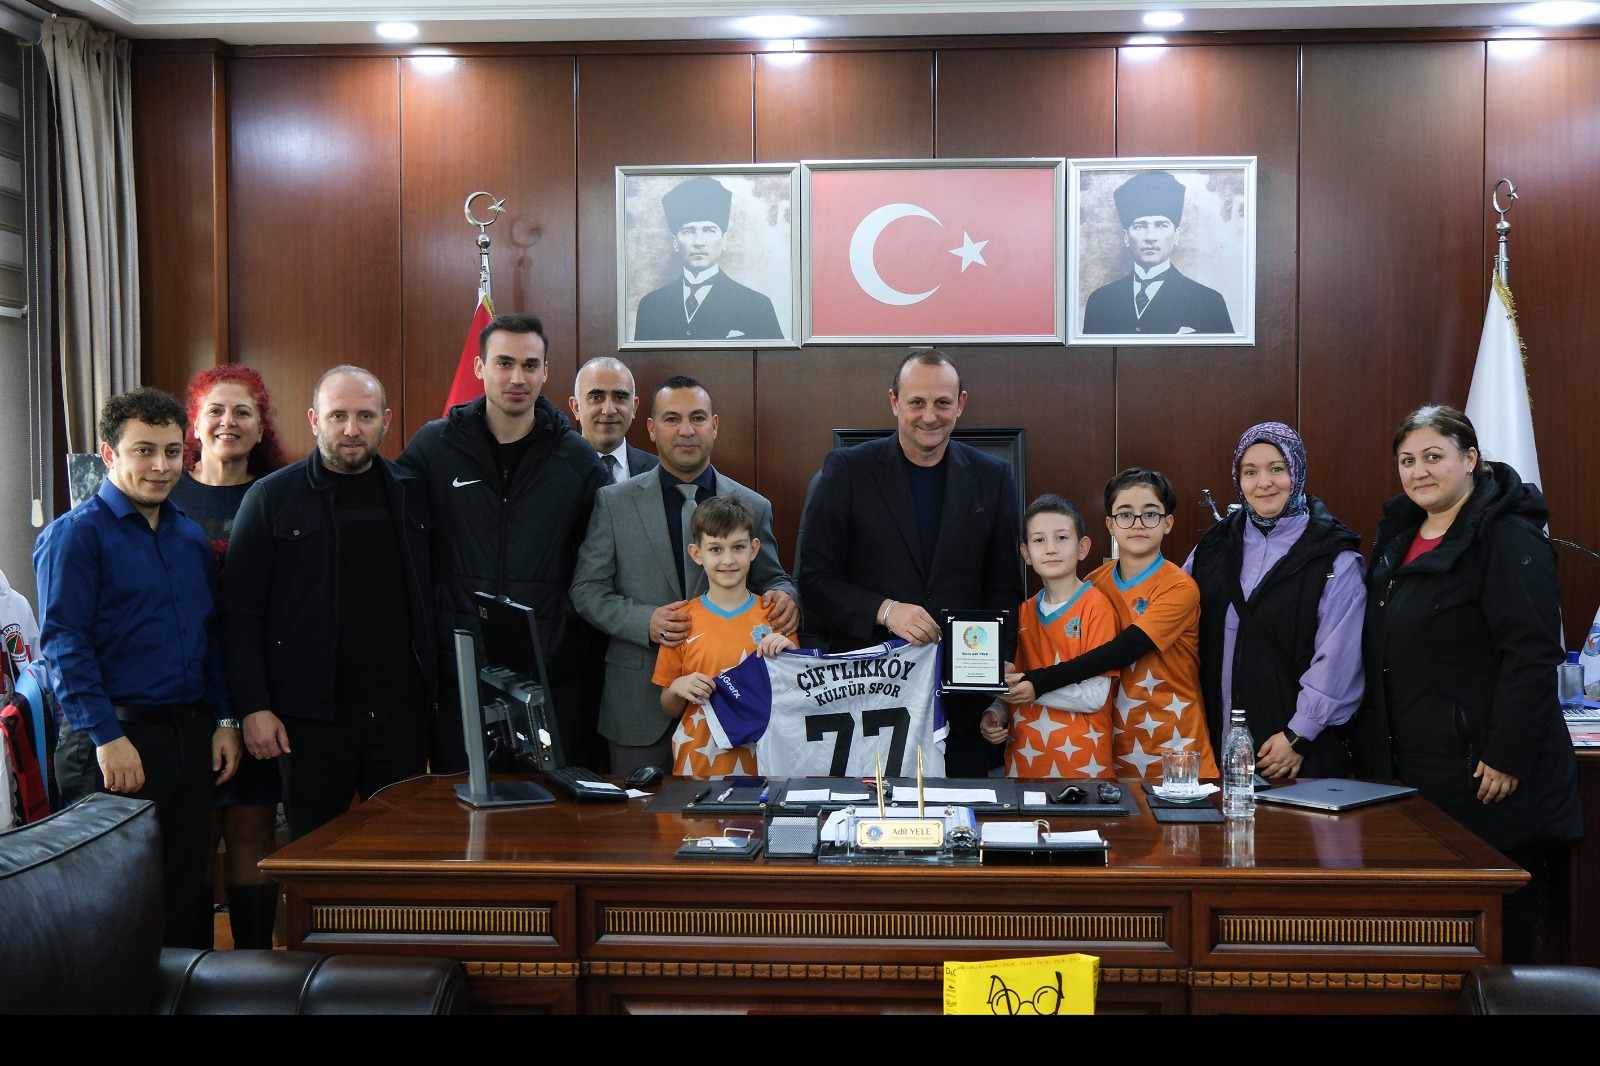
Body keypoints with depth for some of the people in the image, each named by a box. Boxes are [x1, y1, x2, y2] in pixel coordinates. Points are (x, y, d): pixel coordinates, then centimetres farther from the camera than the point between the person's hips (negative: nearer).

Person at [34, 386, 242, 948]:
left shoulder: (191, 537, 14)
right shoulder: (75, 534, -6)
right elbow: (62, 643, -13)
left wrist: (224, 721, 10)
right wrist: (107, 738, -18)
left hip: (192, 738, 6)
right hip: (118, 740, -6)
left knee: (188, 890, 11)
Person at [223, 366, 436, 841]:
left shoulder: (413, 493, 8)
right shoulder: (272, 498, 0)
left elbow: (436, 597, 11)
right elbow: (241, 613, -2)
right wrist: (254, 707, -8)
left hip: (403, 711, 2)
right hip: (312, 713, -2)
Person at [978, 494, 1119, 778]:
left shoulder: (1095, 606, -9)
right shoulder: (1025, 612, 9)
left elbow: (1095, 696, -16)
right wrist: (996, 714, -4)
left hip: (1079, 761, -5)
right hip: (1023, 754, 5)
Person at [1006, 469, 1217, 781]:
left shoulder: (1180, 588, -13)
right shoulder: (1095, 585, 2)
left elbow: (1124, 650, -23)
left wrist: (1040, 682, -30)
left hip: (1172, 747, -4)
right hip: (1115, 744, 4)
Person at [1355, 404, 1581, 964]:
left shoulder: (1508, 539, -11)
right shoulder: (1397, 537, 14)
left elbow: (1532, 655, -17)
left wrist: (1508, 756, -20)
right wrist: (1370, 751, 17)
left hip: (1485, 776, -7)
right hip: (1408, 770, 8)